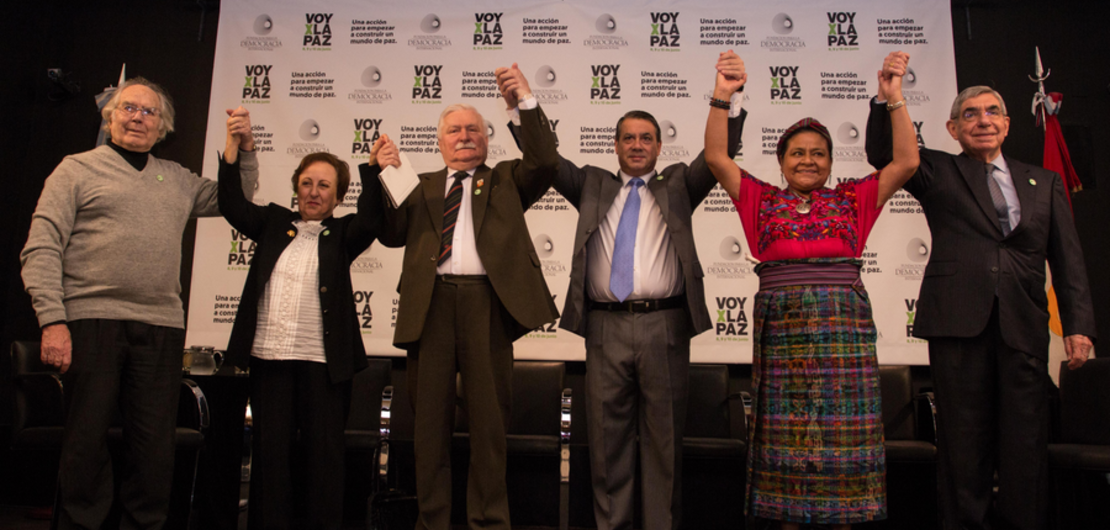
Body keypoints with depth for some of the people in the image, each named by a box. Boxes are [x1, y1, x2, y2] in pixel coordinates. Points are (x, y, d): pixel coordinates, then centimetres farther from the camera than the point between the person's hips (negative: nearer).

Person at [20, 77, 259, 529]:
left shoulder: (177, 178, 19)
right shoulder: (78, 169, 7)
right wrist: (52, 320, -11)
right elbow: (41, 249, -1)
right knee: (86, 442, 2)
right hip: (92, 322, -3)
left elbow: (237, 199, 29)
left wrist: (243, 148, 14)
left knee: (155, 447, 5)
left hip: (161, 327, 3)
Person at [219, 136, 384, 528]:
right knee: (270, 448, 9)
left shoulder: (342, 233, 8)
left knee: (325, 451, 4)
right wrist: (232, 152, -6)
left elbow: (368, 222, -11)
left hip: (322, 360, -2)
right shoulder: (274, 223, 15)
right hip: (269, 355, 2)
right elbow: (232, 207, 3)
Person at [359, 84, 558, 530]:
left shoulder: (505, 180, 16)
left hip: (486, 303, -2)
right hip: (431, 304, 2)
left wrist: (527, 102, -8)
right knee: (430, 418, 7)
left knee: (489, 417, 3)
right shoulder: (423, 187, 21)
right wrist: (379, 175, 0)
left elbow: (544, 161, 0)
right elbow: (392, 233, 10)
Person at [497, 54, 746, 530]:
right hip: (606, 326, 1)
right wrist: (519, 104, -5)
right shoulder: (593, 186, 17)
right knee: (607, 438, 6)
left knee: (664, 439, 5)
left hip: (664, 326, -1)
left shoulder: (678, 186, 15)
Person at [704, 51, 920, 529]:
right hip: (781, 325, 0)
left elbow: (906, 162, 9)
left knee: (842, 431, 1)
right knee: (784, 433, 3)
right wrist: (722, 97, -2)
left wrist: (895, 99, 3)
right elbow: (715, 157, 6)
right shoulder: (762, 200, 14)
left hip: (843, 327, 1)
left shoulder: (852, 199, 16)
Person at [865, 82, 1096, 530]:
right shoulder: (939, 172, 12)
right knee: (965, 439, 2)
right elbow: (882, 153, -4)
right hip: (959, 320, -2)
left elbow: (1068, 261, 14)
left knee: (1025, 440, 4)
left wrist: (1078, 325, 4)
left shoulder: (1044, 183, 19)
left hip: (1024, 325, 3)